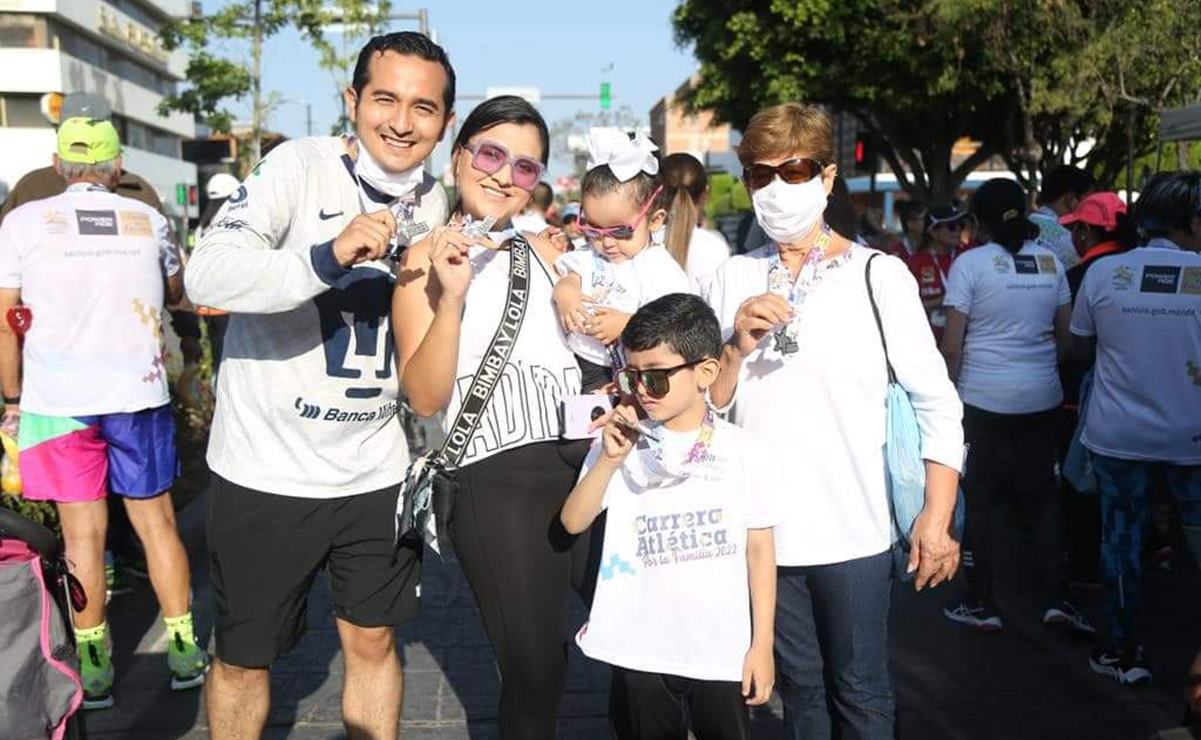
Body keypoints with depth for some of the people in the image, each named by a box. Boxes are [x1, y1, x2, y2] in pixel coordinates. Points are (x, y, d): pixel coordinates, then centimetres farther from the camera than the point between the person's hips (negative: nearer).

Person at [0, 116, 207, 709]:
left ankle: (94, 671, 11)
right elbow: (176, 293, 22)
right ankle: (184, 652, 17)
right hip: (139, 393, 1)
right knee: (156, 521, 11)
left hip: (57, 399, -1)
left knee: (83, 532, 5)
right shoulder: (149, 220, 4)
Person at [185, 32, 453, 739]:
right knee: (244, 656, 12)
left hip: (377, 471, 4)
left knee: (373, 641, 17)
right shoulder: (300, 166, -13)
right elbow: (207, 275, -28)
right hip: (267, 470, -4)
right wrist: (329, 256, -42)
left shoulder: (434, 204, 3)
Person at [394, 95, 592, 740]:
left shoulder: (547, 251, 14)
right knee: (535, 668, 2)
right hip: (495, 477, -5)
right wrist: (450, 299, -20)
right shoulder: (429, 259, 0)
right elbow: (424, 398, -10)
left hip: (587, 464, 5)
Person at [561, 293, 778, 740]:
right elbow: (574, 522, -6)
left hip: (724, 652, -1)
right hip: (639, 652, 1)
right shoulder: (621, 444, -1)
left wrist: (762, 644, 1)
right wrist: (609, 460, -18)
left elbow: (759, 550, 1)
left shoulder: (742, 452, -4)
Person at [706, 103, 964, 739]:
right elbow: (706, 404, 5)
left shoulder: (879, 276, -3)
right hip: (762, 529, 3)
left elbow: (938, 401, -2)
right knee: (800, 688, 17)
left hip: (853, 533, -3)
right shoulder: (733, 280, 6)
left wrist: (937, 516, -8)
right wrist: (738, 348, -13)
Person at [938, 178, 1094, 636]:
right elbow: (1065, 336, 10)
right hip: (1042, 397, 4)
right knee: (1041, 496, 13)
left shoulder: (970, 263, -6)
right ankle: (1054, 598, 10)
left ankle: (982, 605, 12)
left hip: (984, 399, -4)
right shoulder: (1050, 261, 7)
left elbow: (952, 344, -8)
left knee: (984, 500, 5)